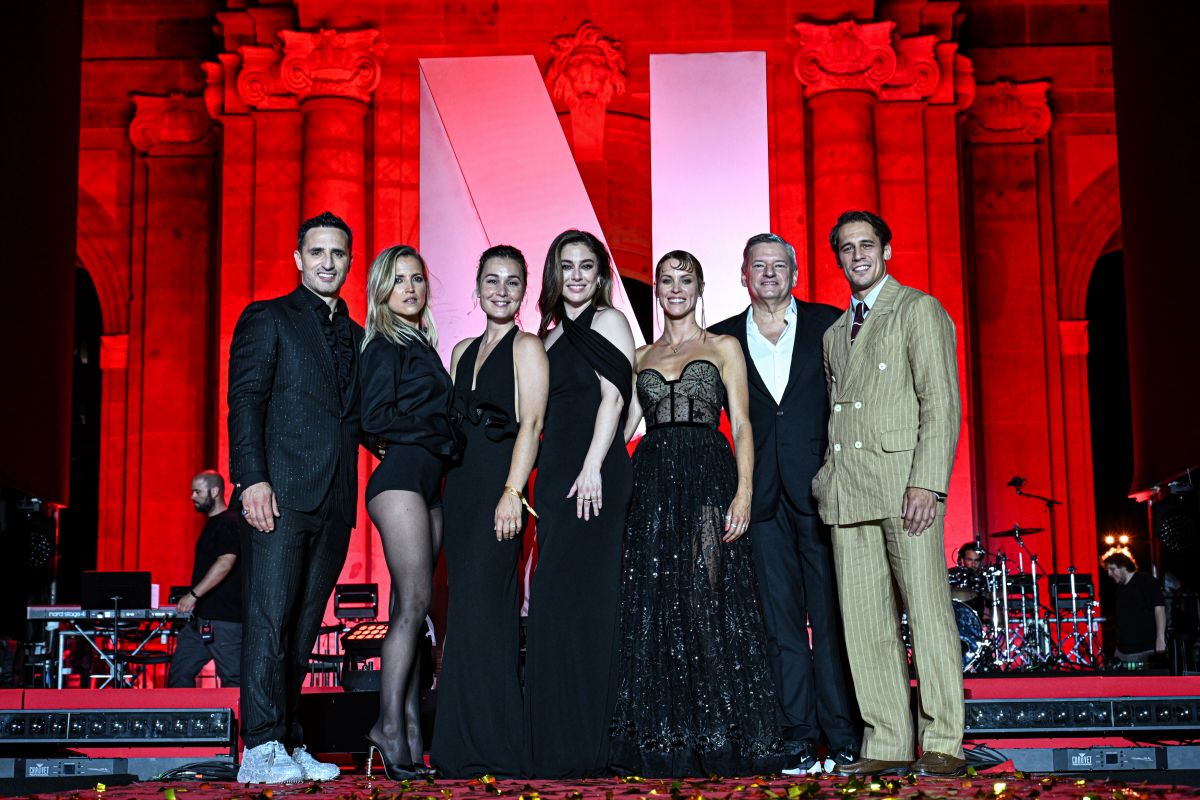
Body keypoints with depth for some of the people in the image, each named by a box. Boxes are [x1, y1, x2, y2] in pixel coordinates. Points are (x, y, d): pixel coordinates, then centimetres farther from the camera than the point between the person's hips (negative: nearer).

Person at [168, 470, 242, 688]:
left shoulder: (230, 523, -11)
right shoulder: (212, 524, 20)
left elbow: (225, 563, -24)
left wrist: (194, 594, -25)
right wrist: (193, 599, 21)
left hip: (225, 618, -10)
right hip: (200, 617, 10)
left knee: (233, 678, -6)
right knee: (180, 672, 6)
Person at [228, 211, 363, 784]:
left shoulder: (356, 337, 22)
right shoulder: (267, 319, 6)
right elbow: (245, 400, -4)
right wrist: (252, 479, -16)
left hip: (334, 500, 5)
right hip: (280, 494, -5)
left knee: (303, 627, 6)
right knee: (269, 618, -10)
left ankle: (288, 746, 10)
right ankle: (262, 749, -10)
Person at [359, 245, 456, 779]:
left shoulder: (422, 346, 22)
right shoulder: (385, 346, -3)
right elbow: (376, 419, -12)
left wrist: (446, 442, 7)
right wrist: (442, 437, -7)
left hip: (427, 483, 8)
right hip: (400, 477, -8)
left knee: (411, 609, 4)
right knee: (413, 601, -14)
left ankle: (409, 725, 4)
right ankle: (391, 724, -14)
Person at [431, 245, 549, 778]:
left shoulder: (526, 347, -1)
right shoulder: (463, 352, 19)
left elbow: (531, 423, -11)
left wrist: (512, 493, -20)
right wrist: (446, 489, 11)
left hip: (497, 486, -7)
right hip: (458, 488, 7)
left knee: (479, 608, -11)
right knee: (465, 608, 7)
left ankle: (492, 749, -4)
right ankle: (463, 749, 12)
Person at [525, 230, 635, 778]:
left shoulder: (607, 321, 0)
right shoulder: (552, 335, 21)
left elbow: (613, 397, -11)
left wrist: (592, 469, -20)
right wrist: (533, 485, 12)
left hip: (593, 475, -8)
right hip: (554, 475, 8)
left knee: (579, 597, -9)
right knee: (554, 601, 6)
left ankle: (588, 744, -4)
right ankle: (558, 741, 10)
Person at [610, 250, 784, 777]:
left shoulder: (723, 348, 9)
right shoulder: (641, 357, 18)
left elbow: (742, 426, 1)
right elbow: (622, 424, 15)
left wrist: (743, 491, -12)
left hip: (708, 477, -3)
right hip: (653, 483, 3)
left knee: (708, 599, -8)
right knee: (654, 606, -1)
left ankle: (719, 739, -2)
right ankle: (665, 740, 5)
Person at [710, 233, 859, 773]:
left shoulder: (827, 324, 7)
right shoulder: (723, 339, 11)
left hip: (819, 486, -2)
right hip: (762, 495, 2)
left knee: (831, 615, 0)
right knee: (781, 622, 3)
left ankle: (842, 738, 6)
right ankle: (799, 741, 8)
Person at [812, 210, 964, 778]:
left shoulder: (918, 310, 4)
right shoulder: (834, 333, 24)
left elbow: (941, 401, -5)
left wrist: (927, 482, -16)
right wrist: (823, 483, 9)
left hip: (902, 475, -6)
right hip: (843, 489, 6)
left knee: (927, 608, -7)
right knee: (863, 619, 3)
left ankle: (942, 744, -2)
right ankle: (886, 742, 7)